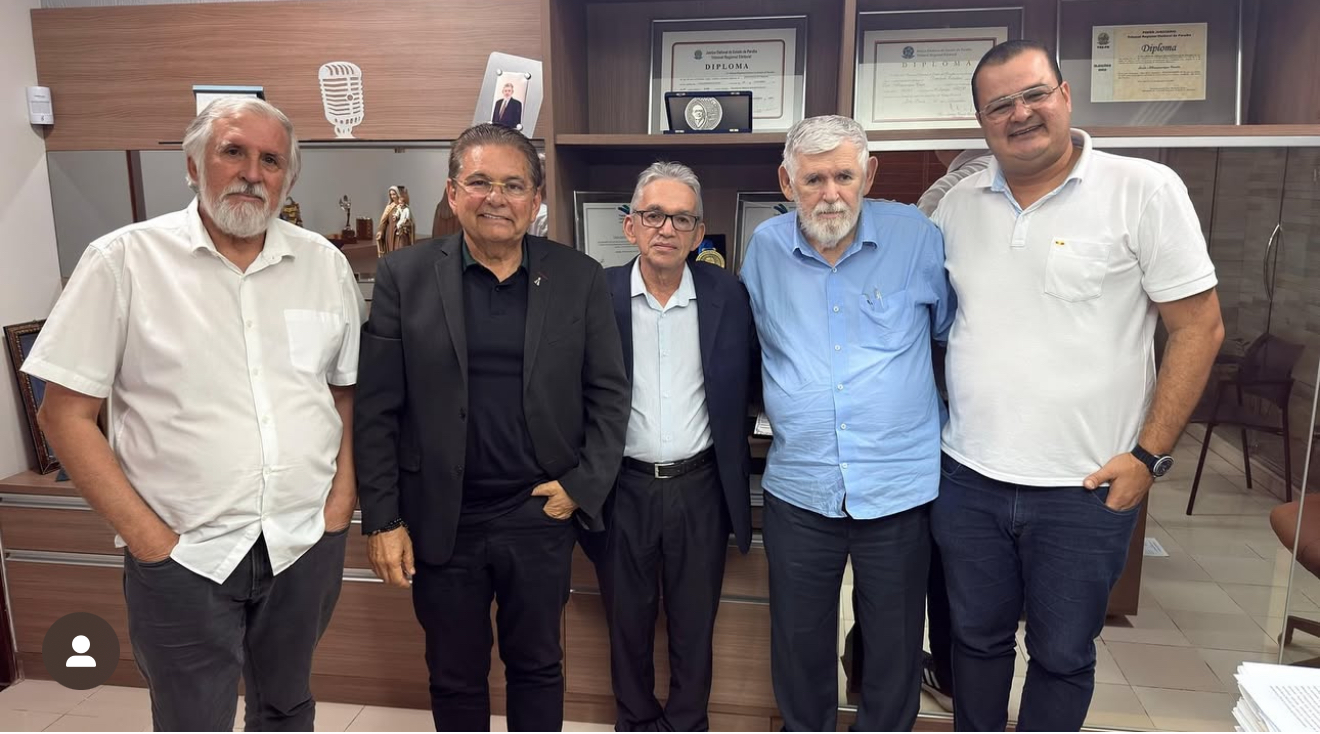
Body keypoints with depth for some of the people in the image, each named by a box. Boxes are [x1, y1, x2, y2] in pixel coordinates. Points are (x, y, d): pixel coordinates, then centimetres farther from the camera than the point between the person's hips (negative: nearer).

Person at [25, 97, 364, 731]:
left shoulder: (326, 265, 3)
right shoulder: (123, 261, -6)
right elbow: (65, 413, -5)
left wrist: (342, 496, -2)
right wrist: (147, 536, -9)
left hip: (308, 542, 3)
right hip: (183, 554, -3)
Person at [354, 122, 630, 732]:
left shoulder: (579, 278, -3)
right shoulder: (404, 276, -5)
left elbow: (609, 393, 2)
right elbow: (376, 410, -4)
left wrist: (585, 487, -6)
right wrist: (382, 520, -5)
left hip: (541, 515, 1)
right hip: (441, 521, 0)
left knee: (537, 666, 19)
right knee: (454, 677, 18)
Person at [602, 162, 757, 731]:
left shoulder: (726, 295, -3)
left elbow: (747, 383, 6)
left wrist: (730, 455, 1)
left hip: (699, 486, 0)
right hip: (623, 487, 0)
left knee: (695, 621, 14)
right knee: (627, 618, 16)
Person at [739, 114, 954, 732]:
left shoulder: (917, 237, -5)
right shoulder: (765, 247, 0)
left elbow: (953, 329, 9)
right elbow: (745, 343, 17)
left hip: (900, 487, -1)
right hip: (798, 489, 2)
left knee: (895, 645, 15)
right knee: (799, 642, 16)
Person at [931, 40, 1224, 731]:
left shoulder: (1145, 191, -7)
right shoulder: (958, 204, 5)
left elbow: (1199, 327, -6)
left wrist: (1149, 455, -10)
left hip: (1086, 488, -3)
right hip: (969, 479, 4)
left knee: (1062, 656, 13)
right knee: (977, 638, 19)